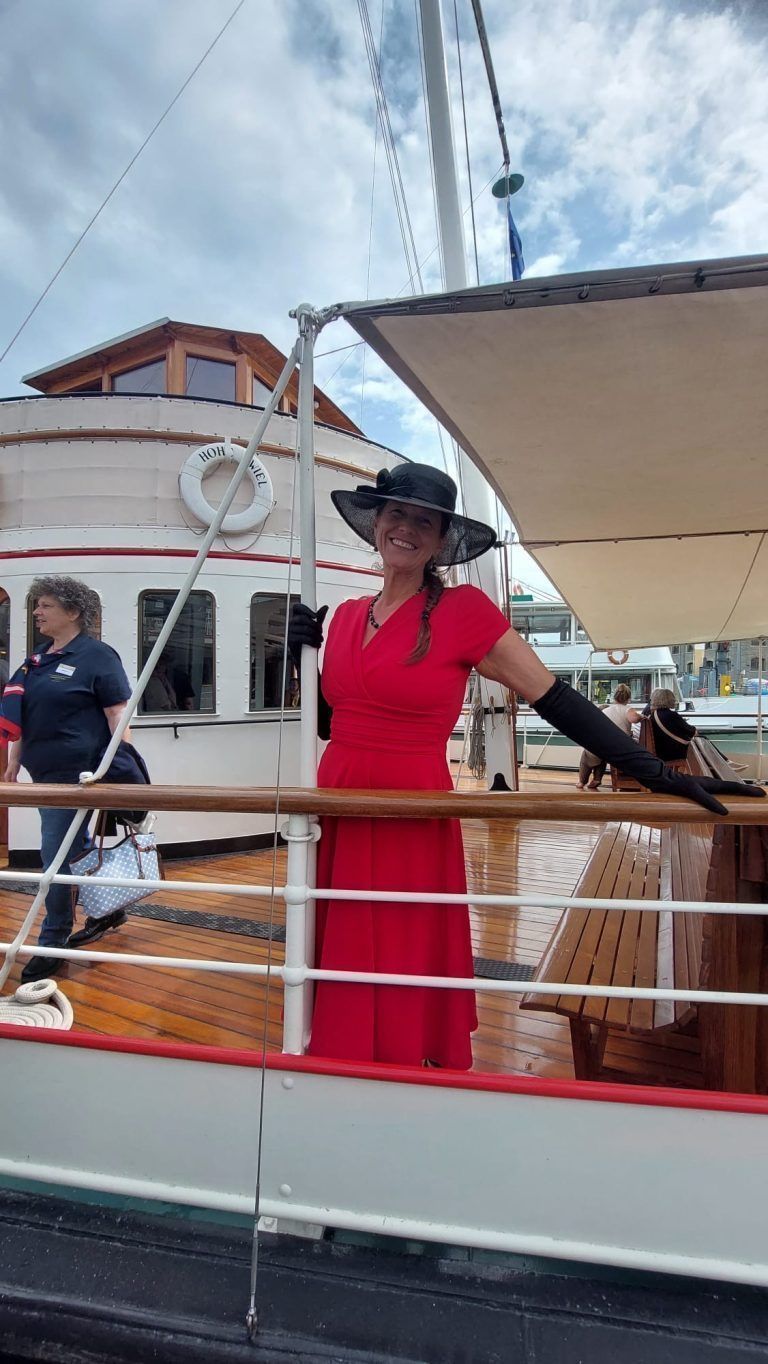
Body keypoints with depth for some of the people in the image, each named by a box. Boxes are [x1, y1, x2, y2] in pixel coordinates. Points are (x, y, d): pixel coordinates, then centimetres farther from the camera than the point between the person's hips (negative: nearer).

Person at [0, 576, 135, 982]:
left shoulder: (97, 656, -10)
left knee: (58, 855, -5)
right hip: (45, 771, 8)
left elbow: (117, 714, -13)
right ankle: (108, 908, 37)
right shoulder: (38, 659, 14)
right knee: (77, 848, 19)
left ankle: (53, 943, 7)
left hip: (76, 773, -8)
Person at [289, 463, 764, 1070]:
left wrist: (655, 772, -14)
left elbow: (554, 698, -10)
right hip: (339, 819, 5)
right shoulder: (345, 616, 9)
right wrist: (305, 655, 1)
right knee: (341, 975, 16)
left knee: (409, 995, 6)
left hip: (414, 825, -5)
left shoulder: (463, 610, -7)